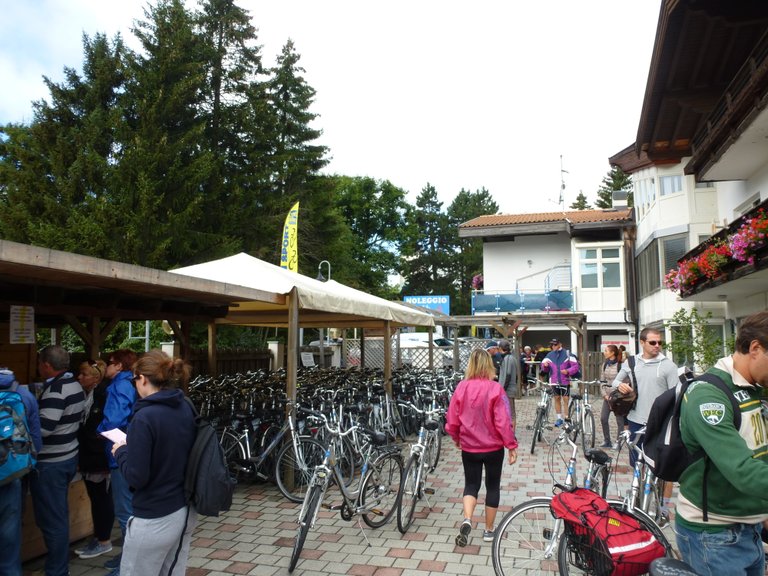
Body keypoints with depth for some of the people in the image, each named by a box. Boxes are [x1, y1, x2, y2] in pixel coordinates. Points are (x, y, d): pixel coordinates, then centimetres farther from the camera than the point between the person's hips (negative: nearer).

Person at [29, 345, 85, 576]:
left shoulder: (56, 388, -21)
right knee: (58, 516, 22)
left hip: (50, 463, -9)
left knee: (50, 520, 2)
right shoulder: (74, 384, 9)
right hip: (68, 457, 9)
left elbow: (43, 427, -28)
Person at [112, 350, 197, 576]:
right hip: (186, 511, 7)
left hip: (154, 519, -7)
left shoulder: (145, 417, -20)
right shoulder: (187, 408, 2)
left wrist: (121, 451, -2)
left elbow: (136, 477, -19)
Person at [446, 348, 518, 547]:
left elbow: (451, 420, -2)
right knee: (492, 486, 16)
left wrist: (456, 438, 16)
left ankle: (467, 520, -9)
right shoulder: (495, 389, -16)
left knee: (471, 484, 15)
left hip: (469, 447, 2)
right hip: (493, 447, -1)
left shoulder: (461, 388, -8)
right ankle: (489, 530, 25)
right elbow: (503, 421, -16)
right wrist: (511, 445, -6)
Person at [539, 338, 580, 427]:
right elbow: (544, 369, 10)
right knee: (557, 399, 10)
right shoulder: (549, 355, 6)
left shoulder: (567, 354, -2)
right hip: (554, 381, 3)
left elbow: (575, 366, -3)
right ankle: (559, 418, 20)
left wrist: (568, 371, -20)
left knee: (565, 399, -4)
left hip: (565, 381, -3)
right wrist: (544, 365, -14)